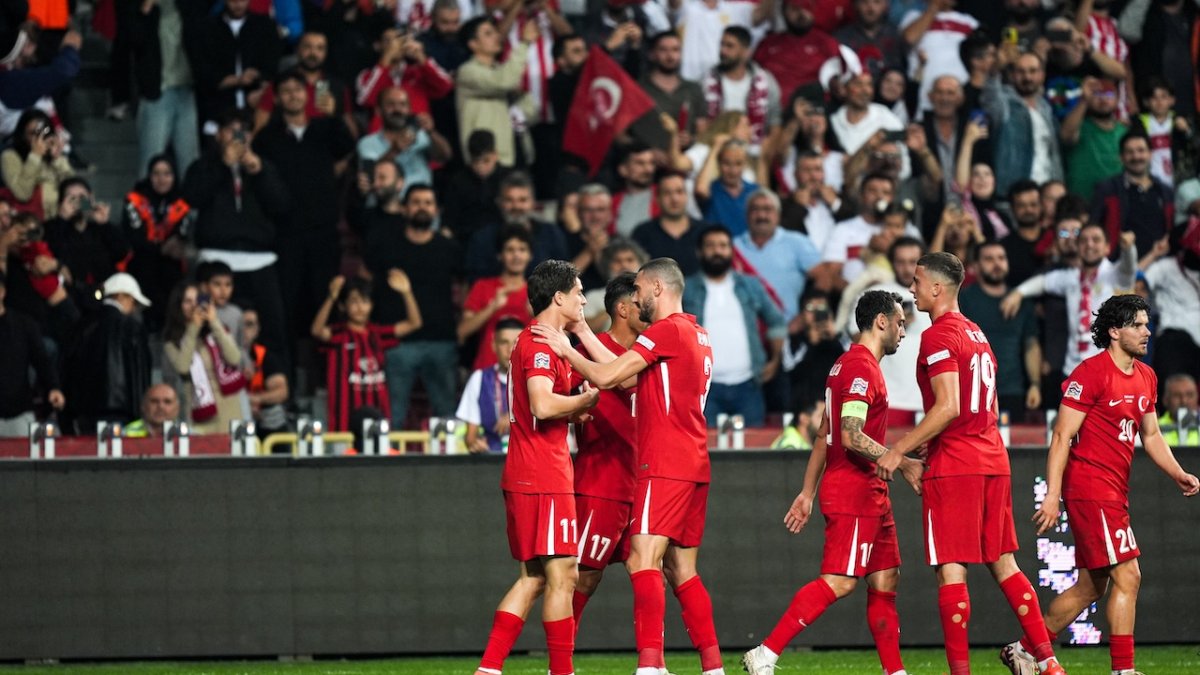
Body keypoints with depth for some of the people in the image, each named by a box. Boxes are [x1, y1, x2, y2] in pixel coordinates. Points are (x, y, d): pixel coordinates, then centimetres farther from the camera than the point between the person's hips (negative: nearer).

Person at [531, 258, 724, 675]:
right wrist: (583, 333, 19)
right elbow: (626, 376, 19)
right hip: (694, 468, 10)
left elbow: (606, 377, -13)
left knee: (643, 561, -15)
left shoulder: (667, 330, -9)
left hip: (665, 467, -10)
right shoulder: (697, 335, 20)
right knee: (681, 571, 12)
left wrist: (566, 350, 2)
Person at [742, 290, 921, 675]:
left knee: (885, 579, 9)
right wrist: (902, 465, -21)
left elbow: (824, 437, 21)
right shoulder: (862, 368, -13)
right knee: (839, 581, -14)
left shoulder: (851, 364, 19)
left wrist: (807, 493, 22)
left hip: (870, 496, 11)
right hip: (854, 494, -11)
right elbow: (852, 437, -23)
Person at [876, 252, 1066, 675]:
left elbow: (948, 407, -19)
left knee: (950, 569, -7)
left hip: (954, 465, -9)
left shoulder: (938, 337, -10)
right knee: (1003, 563, 12)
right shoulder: (977, 334, 18)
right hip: (993, 460, 9)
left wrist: (899, 451, -16)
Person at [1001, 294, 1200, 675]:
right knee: (1127, 577, -13)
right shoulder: (1092, 373, -12)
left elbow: (1151, 435, 23)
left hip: (1114, 493, 9)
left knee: (1091, 586, 12)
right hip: (1090, 486, -9)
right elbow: (1062, 436, -13)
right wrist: (1052, 496, -18)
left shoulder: (1145, 377, 14)